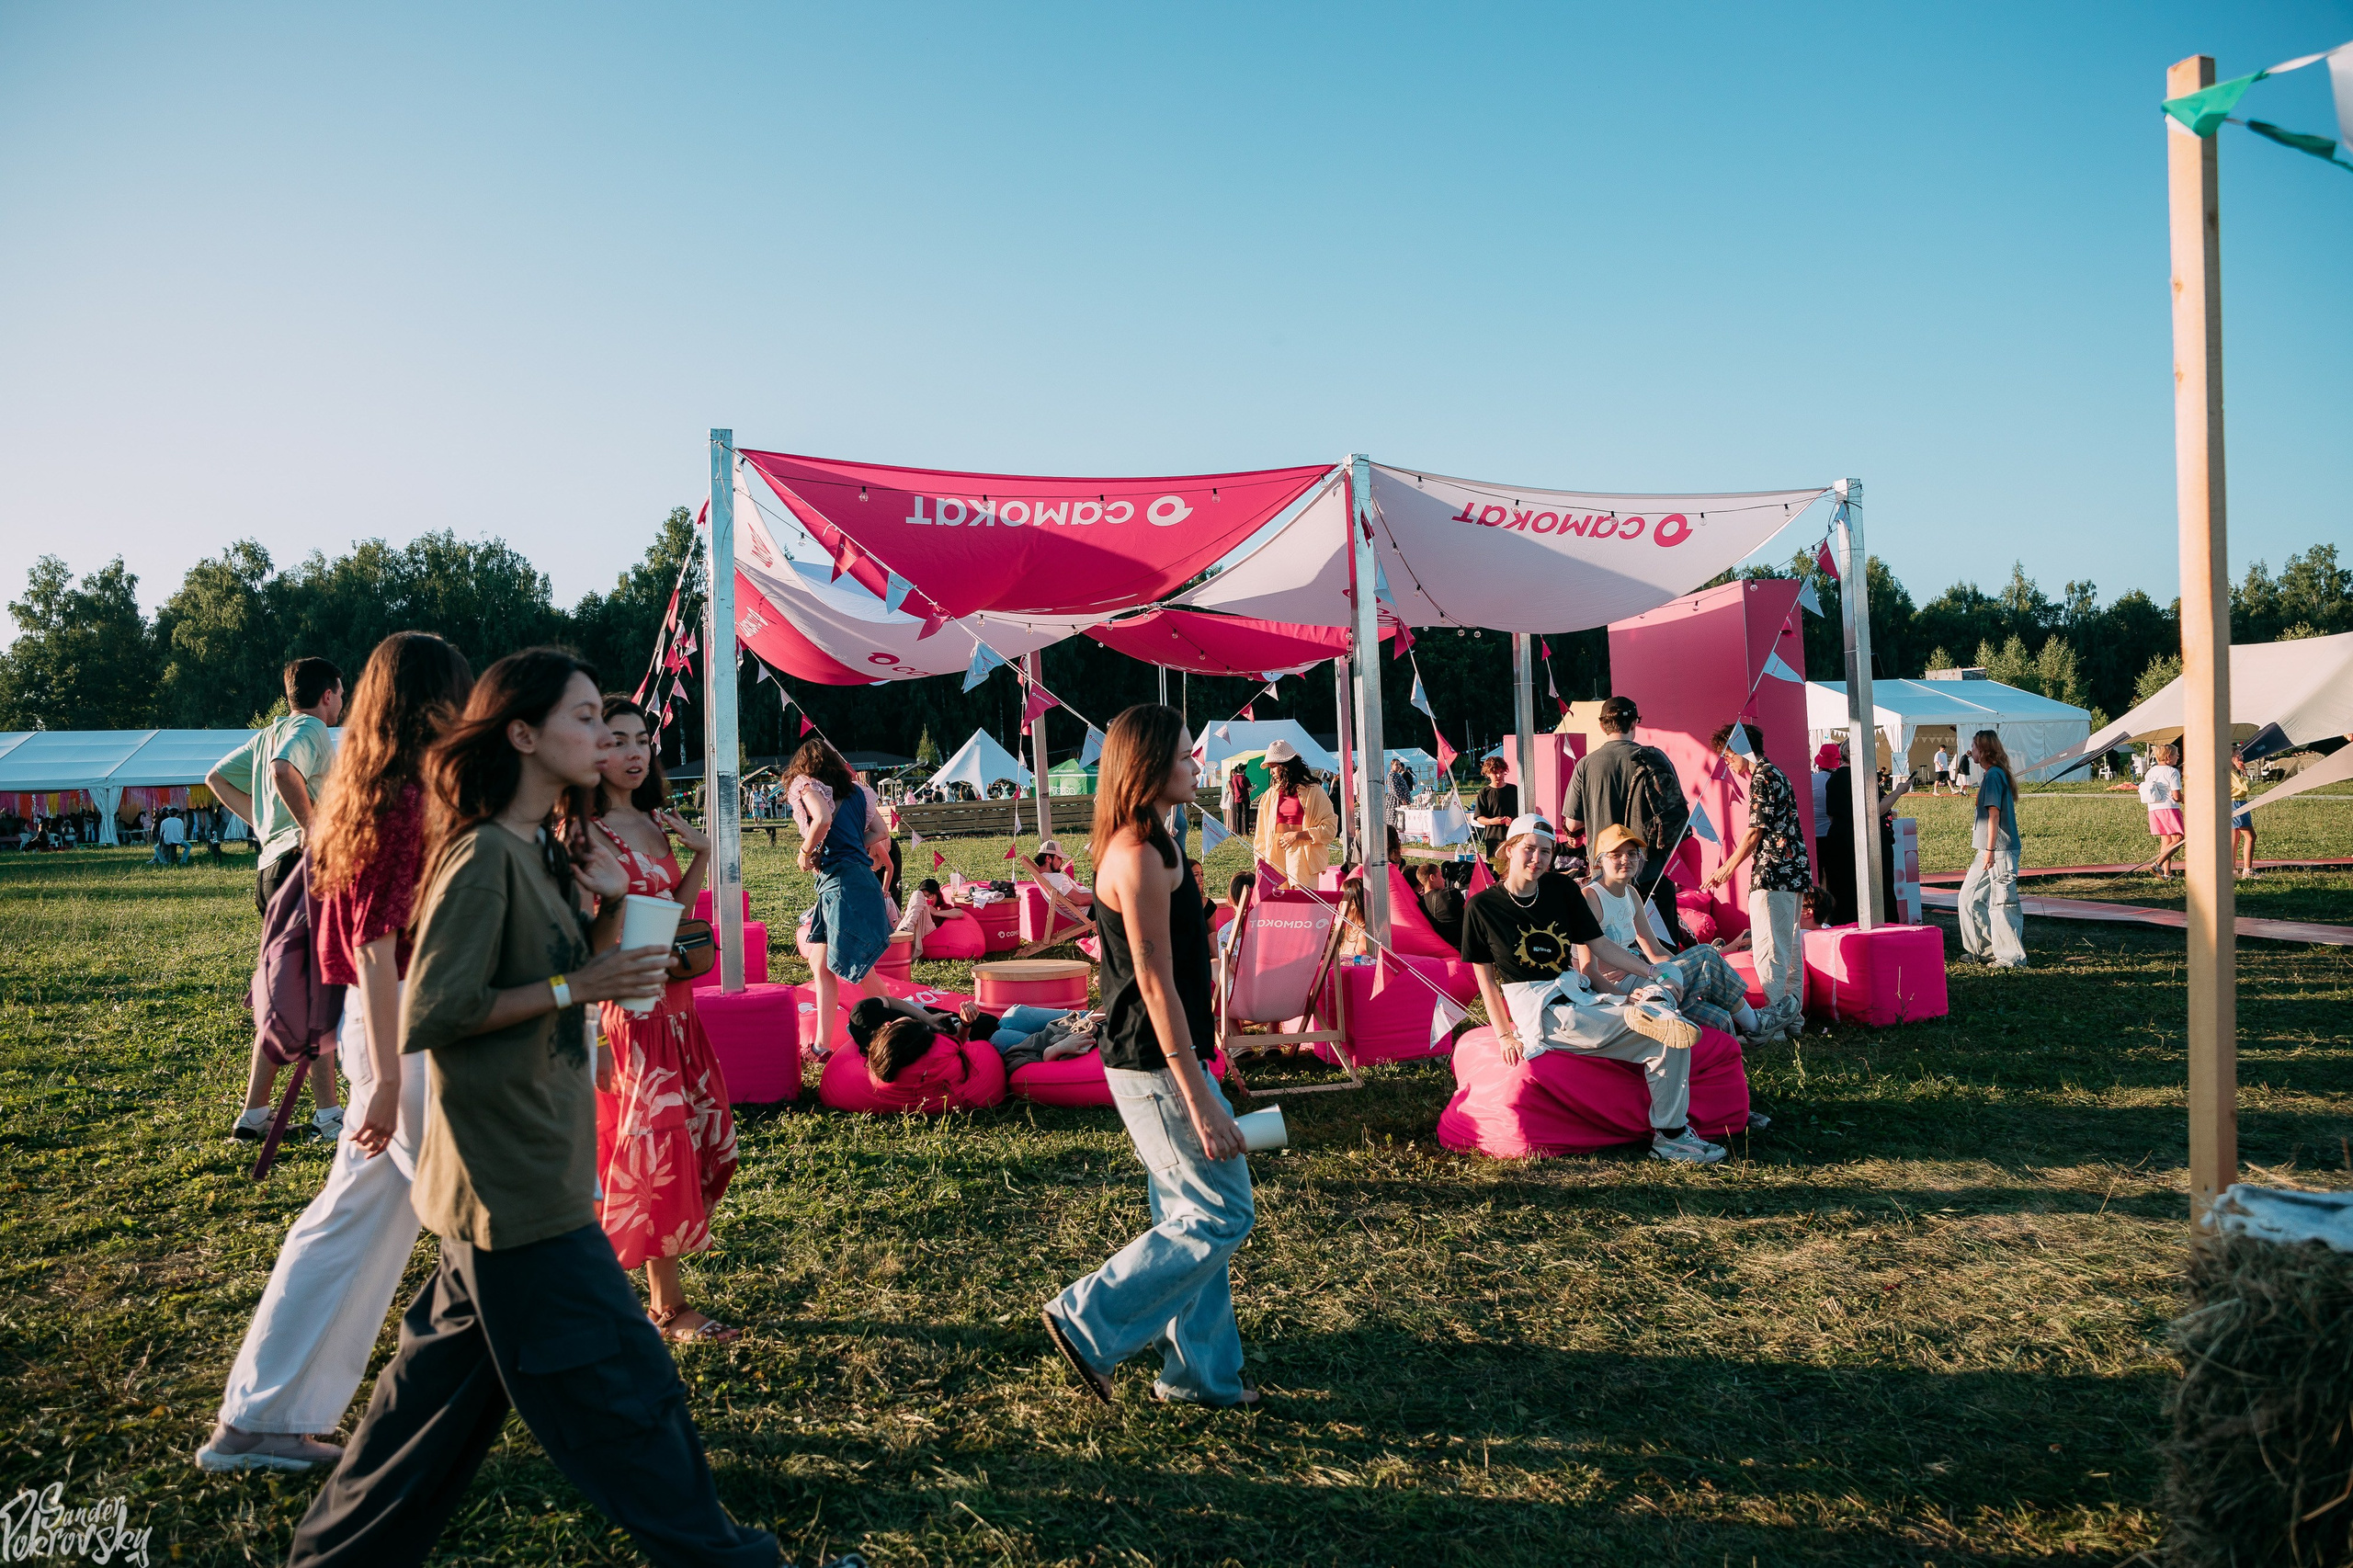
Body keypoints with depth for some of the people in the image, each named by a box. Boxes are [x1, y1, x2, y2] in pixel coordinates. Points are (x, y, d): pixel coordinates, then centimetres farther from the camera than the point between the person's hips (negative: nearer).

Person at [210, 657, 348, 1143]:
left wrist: (265, 823, 21)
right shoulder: (311, 730, -7)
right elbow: (283, 771, -27)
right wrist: (311, 828, -20)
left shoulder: (268, 734, 21)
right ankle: (328, 1115, -4)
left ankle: (254, 1113, 18)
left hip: (272, 868, 10)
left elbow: (217, 778, 30)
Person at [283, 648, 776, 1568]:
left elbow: (580, 978, 17)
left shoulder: (541, 850, 9)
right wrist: (575, 988, -19)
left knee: (455, 1370, 21)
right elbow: (427, 1018, -22)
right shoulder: (483, 858, -19)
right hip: (515, 1184, -9)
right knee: (621, 1386, 2)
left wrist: (610, 905, -1)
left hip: (528, 1171, 10)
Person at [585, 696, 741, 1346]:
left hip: (674, 1002, 8)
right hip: (625, 1006, -8)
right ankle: (671, 1306, 9)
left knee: (705, 1138, 12)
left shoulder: (654, 824, 12)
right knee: (658, 1146, -4)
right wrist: (591, 1034, -21)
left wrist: (701, 854, 2)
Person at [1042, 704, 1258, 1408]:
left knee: (1191, 1215, 16)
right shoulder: (1140, 856, -19)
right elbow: (1155, 984, -22)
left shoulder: (1139, 846, 13)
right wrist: (1200, 1098, -22)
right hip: (1157, 1061, -10)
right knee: (1222, 1214, -3)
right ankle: (1088, 1321, 4)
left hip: (1149, 1057, 10)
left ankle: (1199, 1373, 26)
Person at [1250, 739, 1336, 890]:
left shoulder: (1313, 792, 1)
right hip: (1275, 859, 4)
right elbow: (1262, 834, 17)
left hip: (1303, 859, -4)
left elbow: (1330, 828, -4)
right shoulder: (1270, 795, 16)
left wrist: (1298, 835, -10)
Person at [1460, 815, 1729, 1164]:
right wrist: (1503, 1034, -9)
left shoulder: (1560, 888, 9)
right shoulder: (1482, 907, -2)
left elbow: (1599, 945, 10)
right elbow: (1485, 977, 1)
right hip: (1538, 1009, -6)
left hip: (1580, 995, 6)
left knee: (1672, 1035, -13)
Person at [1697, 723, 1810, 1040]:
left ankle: (1777, 1013, -12)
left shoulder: (1762, 779, -12)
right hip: (1794, 871, 10)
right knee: (1788, 946, 12)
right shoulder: (1776, 774, 18)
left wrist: (1726, 869, -4)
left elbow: (1754, 834, -14)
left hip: (1773, 873, -10)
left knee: (1768, 946, -9)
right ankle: (1793, 1015, 15)